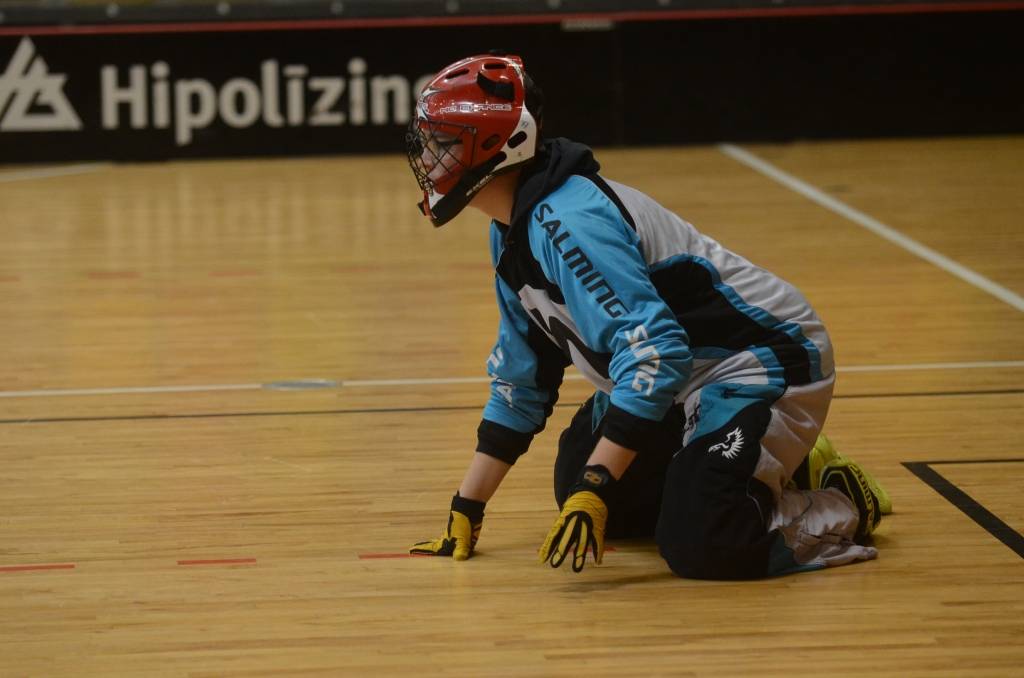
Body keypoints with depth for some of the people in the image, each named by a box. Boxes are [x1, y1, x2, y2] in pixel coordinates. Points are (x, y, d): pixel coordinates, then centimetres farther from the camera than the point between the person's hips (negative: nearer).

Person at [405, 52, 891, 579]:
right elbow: (519, 378, 13)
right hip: (686, 378, 11)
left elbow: (654, 353, -35)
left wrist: (593, 486, -36)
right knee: (579, 492, 16)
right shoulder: (513, 231, 5)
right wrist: (467, 510, 12)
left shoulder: (566, 224, -27)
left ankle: (841, 512, 1)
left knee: (696, 544, -26)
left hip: (762, 361, -11)